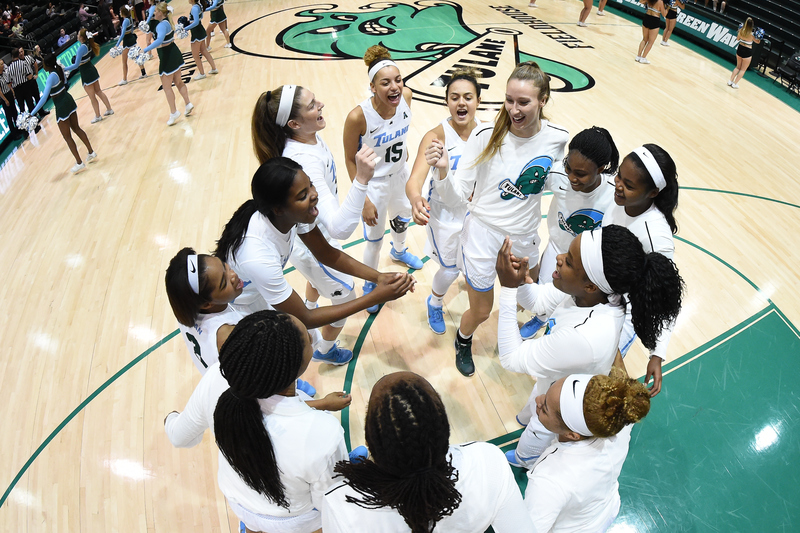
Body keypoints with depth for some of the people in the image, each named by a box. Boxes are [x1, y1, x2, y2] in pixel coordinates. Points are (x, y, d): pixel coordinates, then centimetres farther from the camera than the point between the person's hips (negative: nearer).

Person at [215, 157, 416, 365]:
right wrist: (375, 297, -33)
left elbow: (326, 254, -6)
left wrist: (378, 277, -20)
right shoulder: (258, 256, -43)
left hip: (259, 297, 6)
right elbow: (304, 319, -32)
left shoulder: (295, 213, -24)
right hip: (236, 312, -6)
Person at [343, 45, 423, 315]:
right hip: (373, 183, -5)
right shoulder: (358, 116, -34)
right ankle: (370, 284, 41)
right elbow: (350, 160, -21)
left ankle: (399, 251, 66)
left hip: (400, 174, 6)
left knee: (402, 219, 31)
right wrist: (364, 200, -19)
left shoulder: (406, 96, -20)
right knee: (374, 239, 10)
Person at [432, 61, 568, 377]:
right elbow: (457, 196, -22)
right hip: (483, 233, -3)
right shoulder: (486, 137, -21)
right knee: (480, 312, 12)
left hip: (524, 237, 4)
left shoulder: (557, 139, -10)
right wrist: (443, 171, -37)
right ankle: (463, 341, 49)